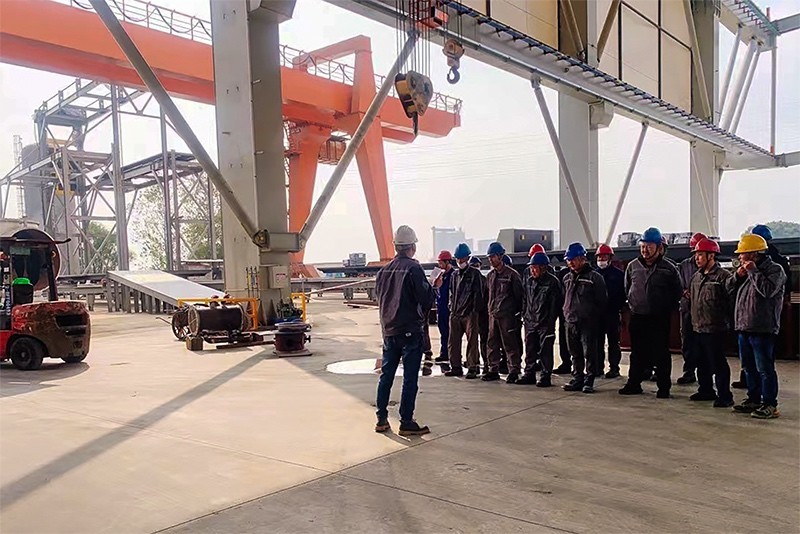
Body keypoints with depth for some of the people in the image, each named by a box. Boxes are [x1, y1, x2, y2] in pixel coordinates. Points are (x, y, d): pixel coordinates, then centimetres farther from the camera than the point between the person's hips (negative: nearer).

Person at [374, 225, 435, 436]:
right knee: (410, 378, 0)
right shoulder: (413, 268, -13)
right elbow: (426, 298, -14)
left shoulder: (384, 270, 7)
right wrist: (433, 287, 4)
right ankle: (406, 423, 3)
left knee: (386, 375, 13)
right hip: (410, 330, -6)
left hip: (388, 330, 7)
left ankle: (382, 419, 19)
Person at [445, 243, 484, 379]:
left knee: (472, 342, -1)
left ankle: (473, 368, 5)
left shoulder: (474, 274, -1)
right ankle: (456, 367, 16)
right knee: (453, 342, 6)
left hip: (469, 314, -6)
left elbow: (478, 294, -6)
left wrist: (475, 311, -11)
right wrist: (451, 307, 11)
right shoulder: (454, 274, 16)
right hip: (455, 314, 6)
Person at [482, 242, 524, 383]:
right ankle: (493, 370, 18)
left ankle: (514, 371, 5)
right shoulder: (490, 275, 14)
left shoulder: (512, 274, -6)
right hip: (493, 314, 7)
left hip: (507, 315, -7)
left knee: (510, 344, -3)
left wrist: (517, 313, -6)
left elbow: (519, 295, -5)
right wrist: (490, 309, 14)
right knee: (492, 344, 9)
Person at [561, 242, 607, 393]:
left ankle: (589, 381, 6)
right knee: (575, 354, 11)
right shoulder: (567, 278, 14)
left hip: (588, 323, -6)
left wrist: (594, 317, -4)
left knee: (589, 353, -2)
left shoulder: (594, 277, -5)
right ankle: (577, 379, 20)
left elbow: (602, 301, -4)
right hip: (571, 322, 6)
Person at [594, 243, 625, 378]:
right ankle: (598, 367, 14)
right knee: (598, 342, 7)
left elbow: (623, 293, -2)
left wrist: (620, 309, -9)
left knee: (613, 342, 3)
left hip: (613, 313, -3)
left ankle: (614, 368, 8)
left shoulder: (618, 274, 0)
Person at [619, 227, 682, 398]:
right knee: (637, 353, 10)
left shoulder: (668, 268, -5)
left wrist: (666, 309, 0)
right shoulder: (633, 266, 5)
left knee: (661, 354, 3)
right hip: (637, 318, 3)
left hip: (660, 319, -3)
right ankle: (634, 383, 19)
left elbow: (677, 293, 3)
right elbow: (627, 288, 19)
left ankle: (664, 387, 12)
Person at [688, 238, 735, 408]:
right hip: (697, 328, 8)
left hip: (715, 329, -8)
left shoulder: (723, 276, -12)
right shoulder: (696, 276, 14)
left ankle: (725, 396, 7)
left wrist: (725, 319, -13)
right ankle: (706, 391, 30)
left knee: (718, 364, -2)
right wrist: (691, 315, 19)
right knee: (701, 363, 17)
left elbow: (732, 298, -16)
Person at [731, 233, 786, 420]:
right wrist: (738, 277, 5)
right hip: (744, 328, 8)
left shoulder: (775, 270, -6)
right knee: (749, 368, 15)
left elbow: (768, 290, -24)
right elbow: (732, 291, 22)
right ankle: (753, 399, 25)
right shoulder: (748, 271, 18)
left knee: (764, 369, -4)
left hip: (763, 329, -8)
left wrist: (753, 271, -16)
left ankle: (770, 404, 3)